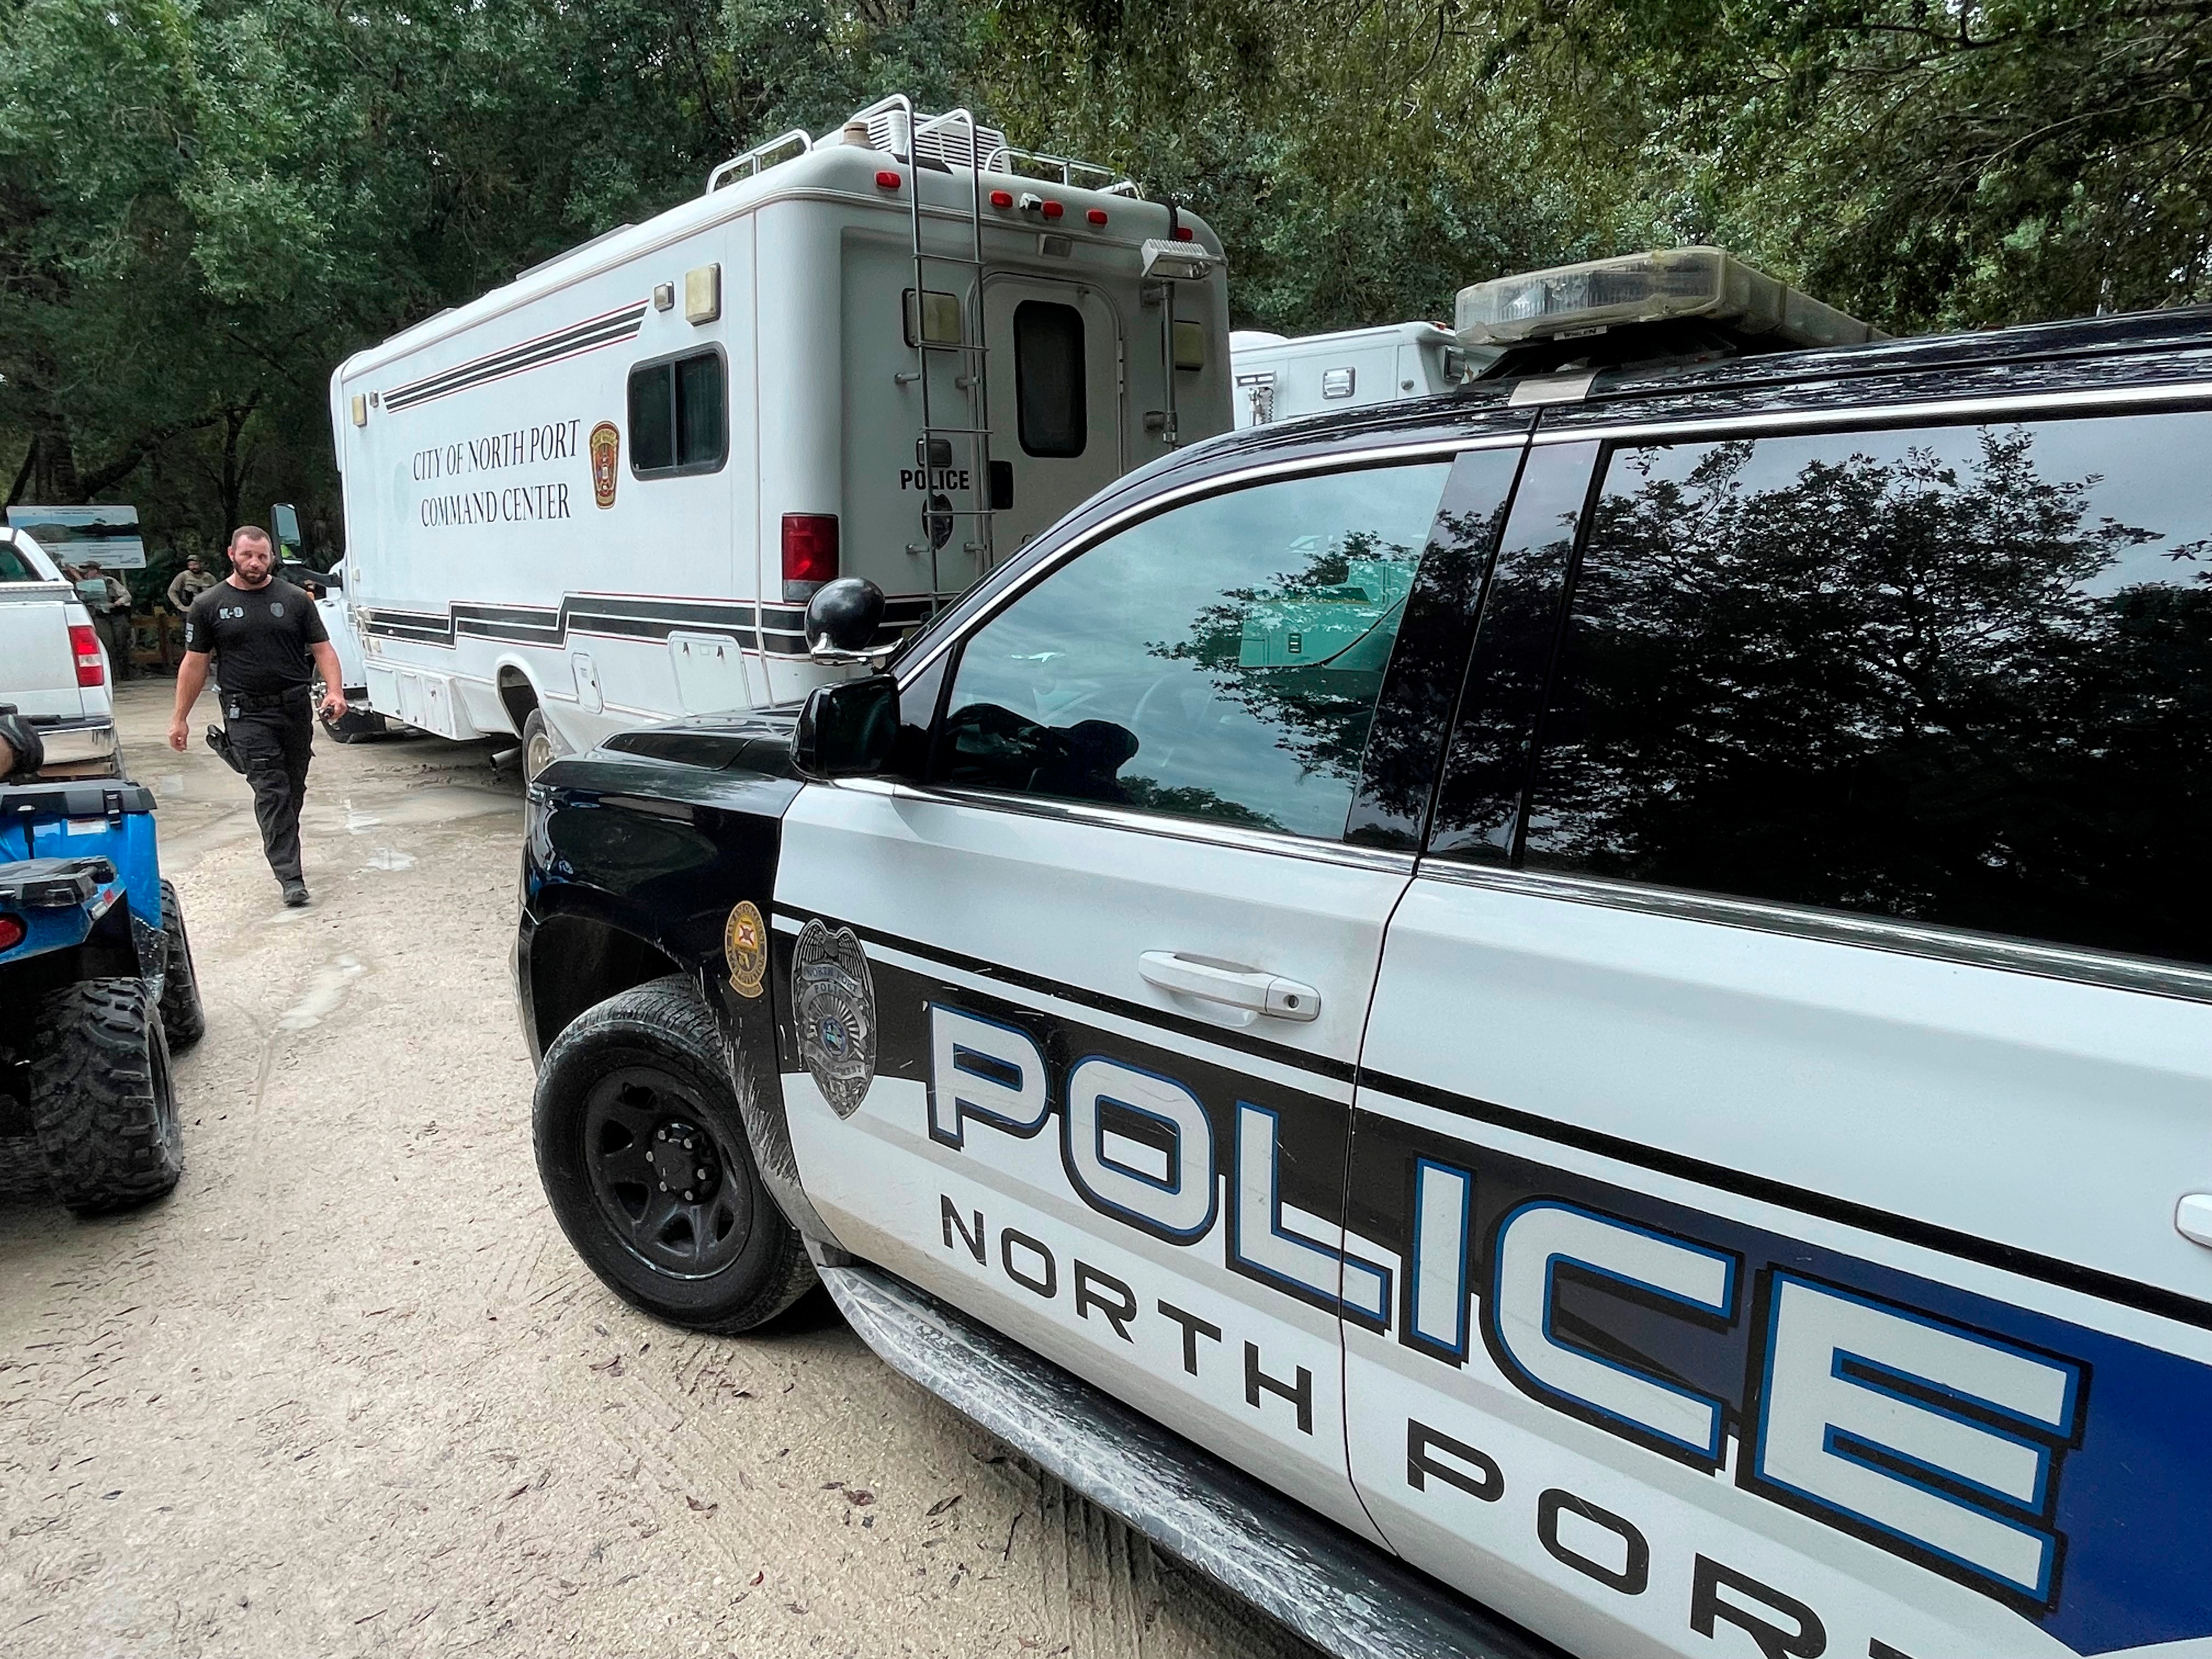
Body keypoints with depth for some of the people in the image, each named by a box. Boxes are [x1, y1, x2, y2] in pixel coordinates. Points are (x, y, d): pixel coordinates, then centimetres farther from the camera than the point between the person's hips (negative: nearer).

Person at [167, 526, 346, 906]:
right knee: (272, 792, -11)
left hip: (295, 708, 3)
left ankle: (282, 850, 31)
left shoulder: (295, 600, 7)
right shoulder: (209, 605, 4)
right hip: (247, 714, -2)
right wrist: (180, 718, 6)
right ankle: (290, 877, -13)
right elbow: (194, 663, 7)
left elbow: (323, 648, 5)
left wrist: (334, 691, -13)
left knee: (294, 790, 12)